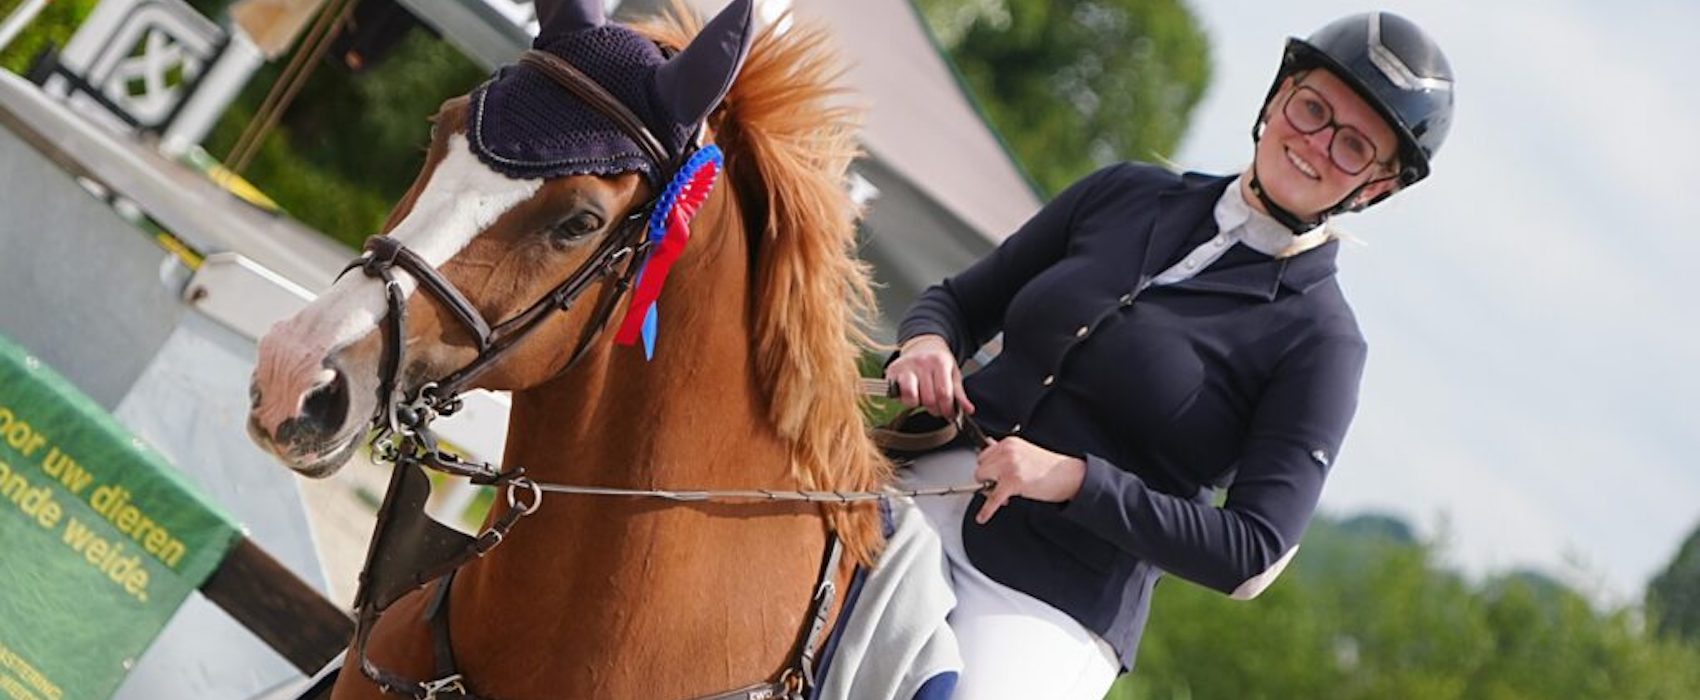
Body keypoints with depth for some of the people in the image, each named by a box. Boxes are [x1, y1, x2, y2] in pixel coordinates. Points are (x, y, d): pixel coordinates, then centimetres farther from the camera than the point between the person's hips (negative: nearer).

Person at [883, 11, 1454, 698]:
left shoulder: (1319, 342, -5)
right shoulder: (1126, 193, 9)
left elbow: (1254, 558, -11)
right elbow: (959, 300, 16)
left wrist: (1075, 480, -17)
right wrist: (925, 341, -8)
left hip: (1050, 611, -4)